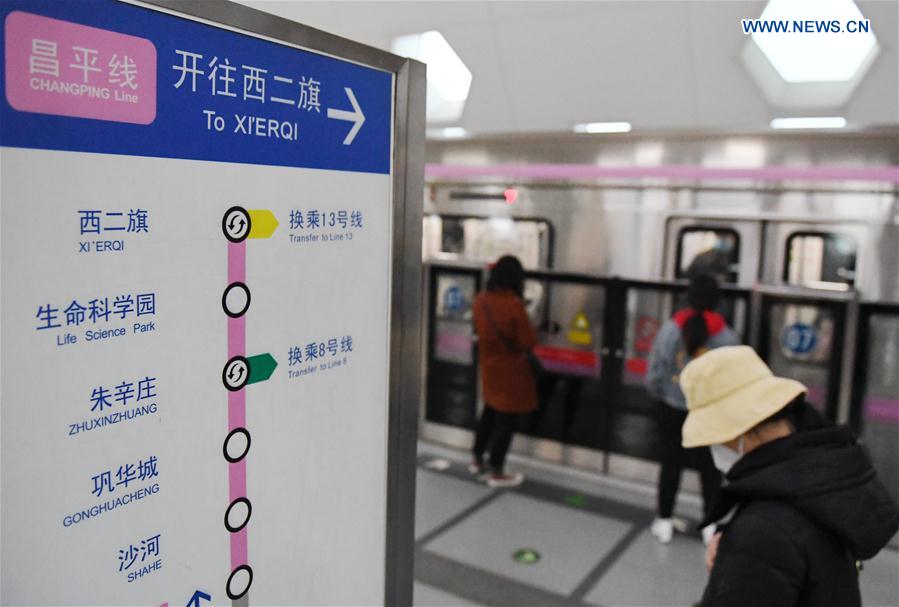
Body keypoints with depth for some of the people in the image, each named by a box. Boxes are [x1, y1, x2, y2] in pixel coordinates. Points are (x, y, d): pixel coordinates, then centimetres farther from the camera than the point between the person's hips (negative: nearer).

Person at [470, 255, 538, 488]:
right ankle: (496, 472, 15)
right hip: (511, 371, -7)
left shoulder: (481, 301, -4)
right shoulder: (514, 305, -24)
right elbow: (528, 342, -19)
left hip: (489, 366, 7)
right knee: (507, 419, 5)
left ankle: (478, 460, 35)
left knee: (490, 412, 23)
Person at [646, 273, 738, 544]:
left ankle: (664, 521, 22)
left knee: (671, 462, 13)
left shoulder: (671, 329, -13)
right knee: (710, 466, 14)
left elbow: (654, 374, -8)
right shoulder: (726, 336, -13)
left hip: (673, 409, 0)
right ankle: (711, 524, 23)